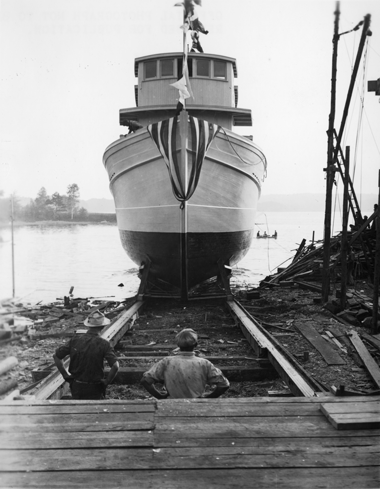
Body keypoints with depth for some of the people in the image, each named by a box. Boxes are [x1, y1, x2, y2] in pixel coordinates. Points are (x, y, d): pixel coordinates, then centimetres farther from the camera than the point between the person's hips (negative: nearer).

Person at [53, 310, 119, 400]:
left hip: (76, 386, 3)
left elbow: (56, 356, -1)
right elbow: (115, 366, -25)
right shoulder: (103, 344, -15)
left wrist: (65, 375, 5)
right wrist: (107, 381, -9)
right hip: (95, 389, -3)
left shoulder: (75, 339, -6)